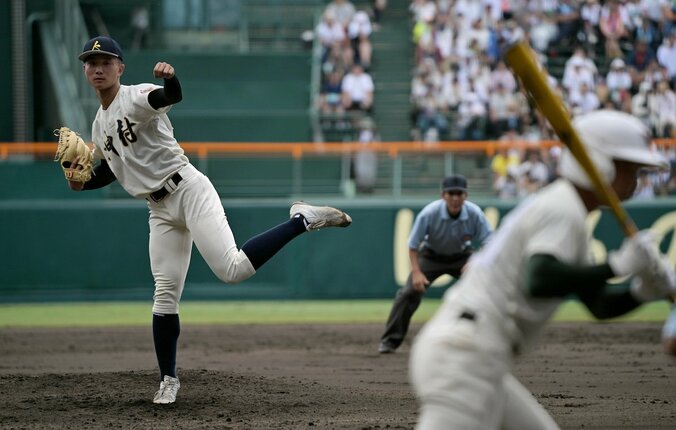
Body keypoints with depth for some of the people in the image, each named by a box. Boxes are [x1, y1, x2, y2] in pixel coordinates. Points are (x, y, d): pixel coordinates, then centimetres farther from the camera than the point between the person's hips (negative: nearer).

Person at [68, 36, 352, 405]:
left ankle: (302, 219, -11)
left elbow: (171, 97, -30)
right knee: (165, 294, 4)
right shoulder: (100, 124, 15)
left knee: (232, 270, -25)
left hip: (188, 190, -7)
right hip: (160, 210, 7)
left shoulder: (136, 98, -8)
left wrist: (170, 79, -54)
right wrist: (81, 182, 5)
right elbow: (108, 170, 27)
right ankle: (168, 380, 13)